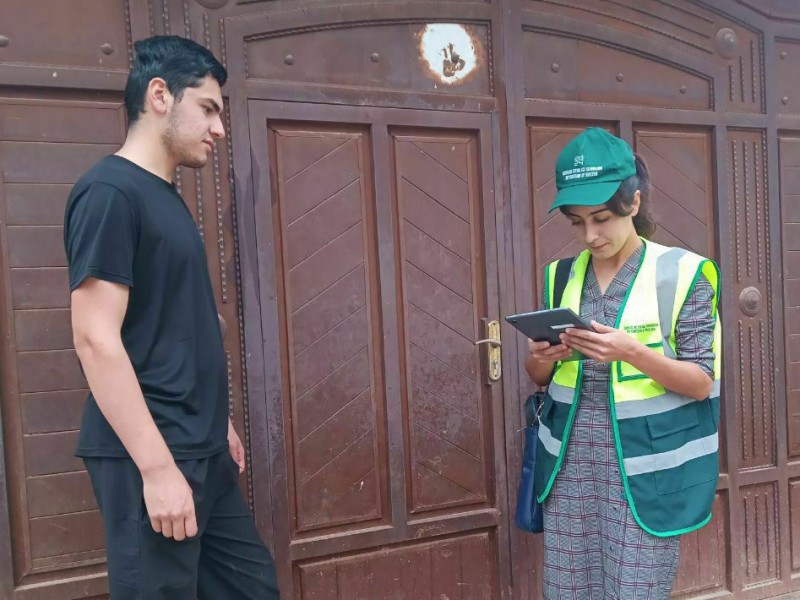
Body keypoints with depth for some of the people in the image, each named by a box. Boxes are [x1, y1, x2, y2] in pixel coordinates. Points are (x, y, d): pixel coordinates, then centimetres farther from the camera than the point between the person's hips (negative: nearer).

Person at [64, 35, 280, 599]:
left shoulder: (167, 197, 14)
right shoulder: (110, 191, -13)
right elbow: (96, 339, -20)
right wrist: (158, 466, -22)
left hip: (201, 450, 9)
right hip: (148, 456, -9)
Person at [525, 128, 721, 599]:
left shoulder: (681, 273, -6)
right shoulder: (562, 276, 6)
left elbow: (701, 382, -8)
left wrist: (631, 351, -24)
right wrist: (542, 357, -11)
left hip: (644, 461, -3)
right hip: (569, 457, 4)